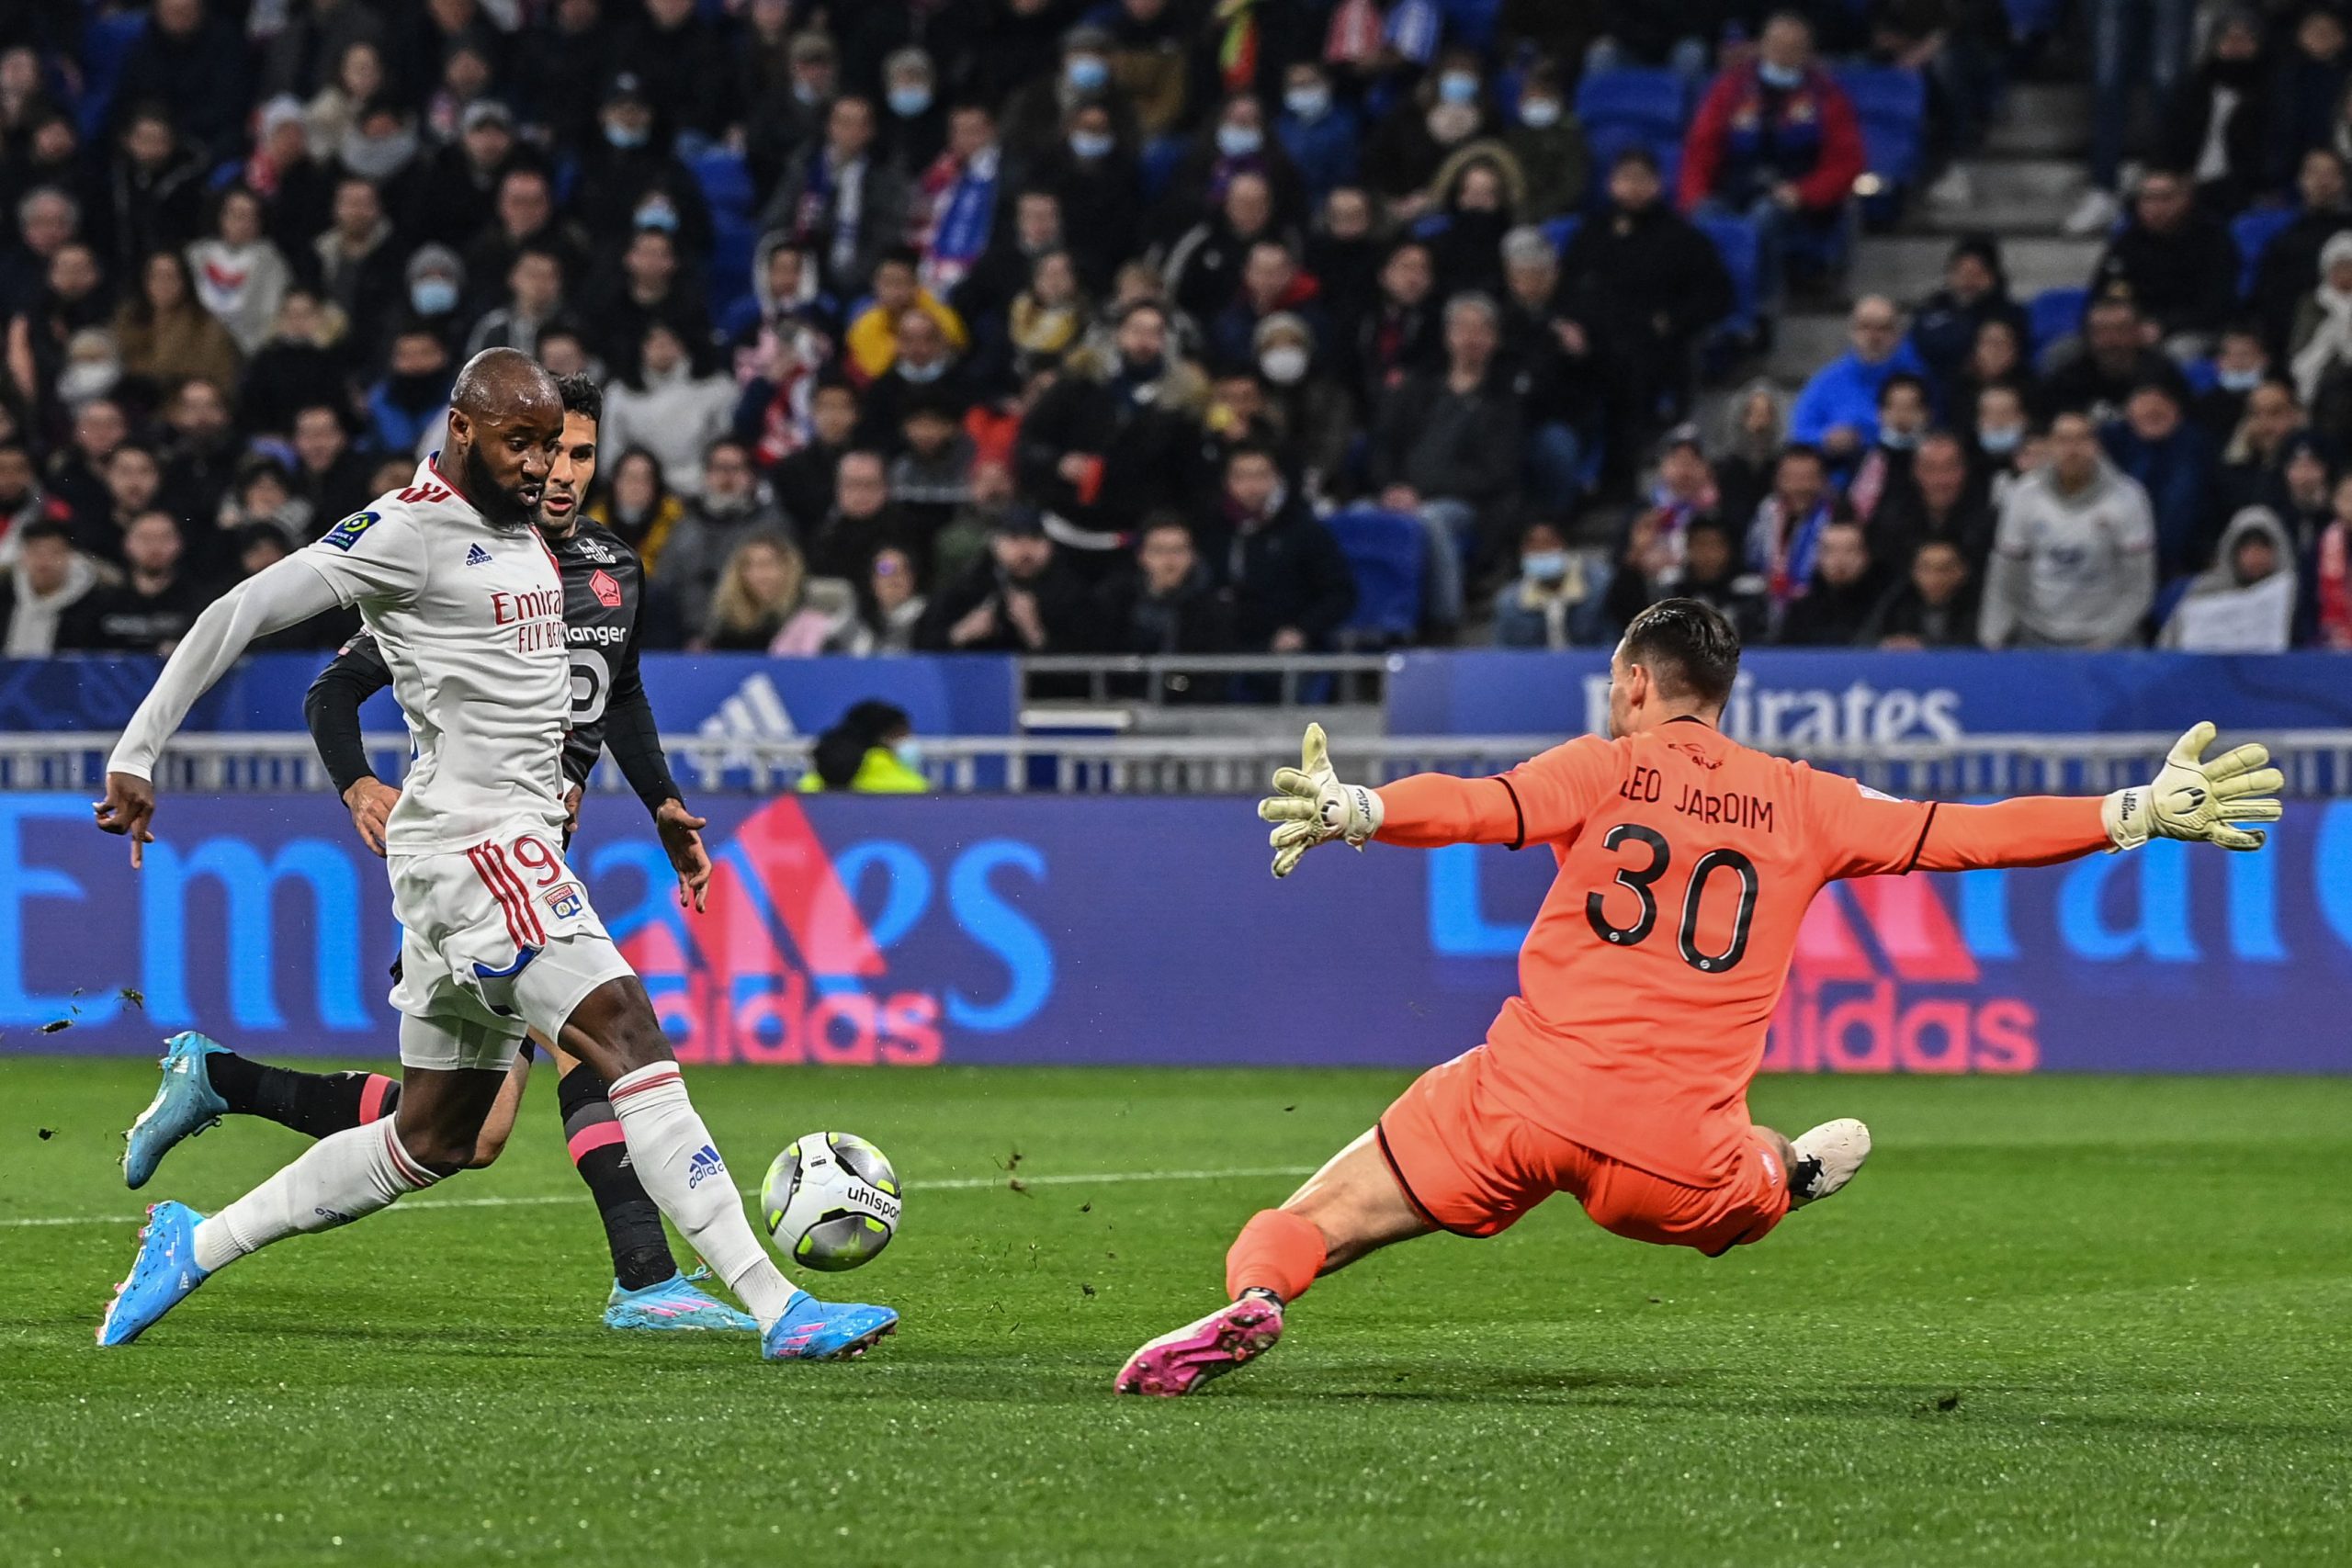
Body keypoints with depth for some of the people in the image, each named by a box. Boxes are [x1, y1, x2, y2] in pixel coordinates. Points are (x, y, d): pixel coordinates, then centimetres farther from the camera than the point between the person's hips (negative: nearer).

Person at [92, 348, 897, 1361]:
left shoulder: (520, 536, 18)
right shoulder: (409, 530, -9)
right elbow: (237, 616, -10)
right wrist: (138, 753, -12)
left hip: (519, 844, 10)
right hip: (471, 836, -10)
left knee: (434, 1141, 12)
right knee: (630, 1040, -18)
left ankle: (194, 1247, 23)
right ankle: (779, 1310, -23)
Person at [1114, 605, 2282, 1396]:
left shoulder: (1604, 768, 5)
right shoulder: (1802, 805, 11)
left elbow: (1482, 808, -15)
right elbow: (1961, 835, 12)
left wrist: (1354, 812, -29)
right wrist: (2141, 816, 18)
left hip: (1526, 1096, -3)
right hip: (1678, 1155, 3)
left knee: (1309, 1220, -5)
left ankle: (1253, 1297, -29)